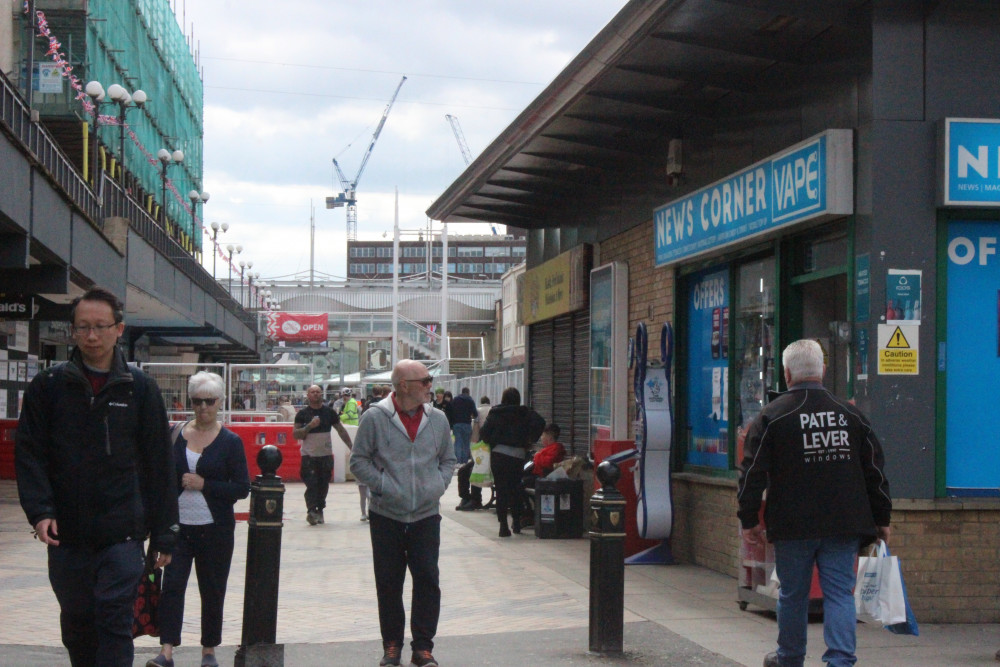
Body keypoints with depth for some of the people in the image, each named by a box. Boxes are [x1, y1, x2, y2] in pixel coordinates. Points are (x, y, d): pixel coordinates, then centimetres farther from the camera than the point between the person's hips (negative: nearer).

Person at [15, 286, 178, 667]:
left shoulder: (139, 389, 3)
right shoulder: (48, 386, 5)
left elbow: (158, 466, 5)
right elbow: (30, 453, 2)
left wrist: (163, 534, 3)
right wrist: (39, 510, -14)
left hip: (122, 534, -2)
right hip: (67, 535, 2)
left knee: (115, 625, -8)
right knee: (76, 623, 14)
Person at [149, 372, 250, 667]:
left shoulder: (230, 441, 0)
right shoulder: (174, 434, 6)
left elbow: (242, 488, -4)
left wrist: (203, 484, -15)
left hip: (215, 529, -1)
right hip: (178, 525, 1)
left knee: (212, 591, 6)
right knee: (171, 585, -10)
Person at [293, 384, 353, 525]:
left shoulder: (329, 412, 6)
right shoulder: (303, 414, 1)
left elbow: (341, 430, 14)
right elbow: (295, 434, -3)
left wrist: (351, 447, 10)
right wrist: (309, 426, -17)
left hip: (326, 455, 3)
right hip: (309, 455, -3)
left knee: (323, 485, 5)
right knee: (311, 484, -14)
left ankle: (319, 511, 16)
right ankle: (311, 511, -19)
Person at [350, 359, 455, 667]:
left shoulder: (437, 419, 5)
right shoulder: (375, 417, -6)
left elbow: (448, 459, 17)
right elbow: (359, 461, -2)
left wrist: (438, 485, 1)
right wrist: (383, 486, -12)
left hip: (426, 515, 2)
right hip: (386, 515, -2)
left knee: (428, 579, -2)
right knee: (388, 583, 5)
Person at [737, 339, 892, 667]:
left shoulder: (771, 416, -4)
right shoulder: (850, 413, 5)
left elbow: (753, 473, -5)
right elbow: (875, 470, 9)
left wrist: (749, 519, 3)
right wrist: (882, 518, 17)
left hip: (793, 526, -1)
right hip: (843, 525, 2)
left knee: (793, 593, 12)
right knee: (840, 592, 3)